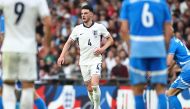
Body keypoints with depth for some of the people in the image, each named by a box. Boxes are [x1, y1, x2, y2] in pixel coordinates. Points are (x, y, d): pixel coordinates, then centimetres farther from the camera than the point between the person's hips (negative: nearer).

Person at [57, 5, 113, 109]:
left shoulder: (99, 27, -3)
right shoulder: (77, 29, 2)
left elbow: (110, 39, 7)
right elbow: (69, 42, 7)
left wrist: (103, 48, -10)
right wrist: (62, 56, -4)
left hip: (95, 59, -3)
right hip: (84, 62, 3)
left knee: (94, 85, -20)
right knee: (89, 88, 8)